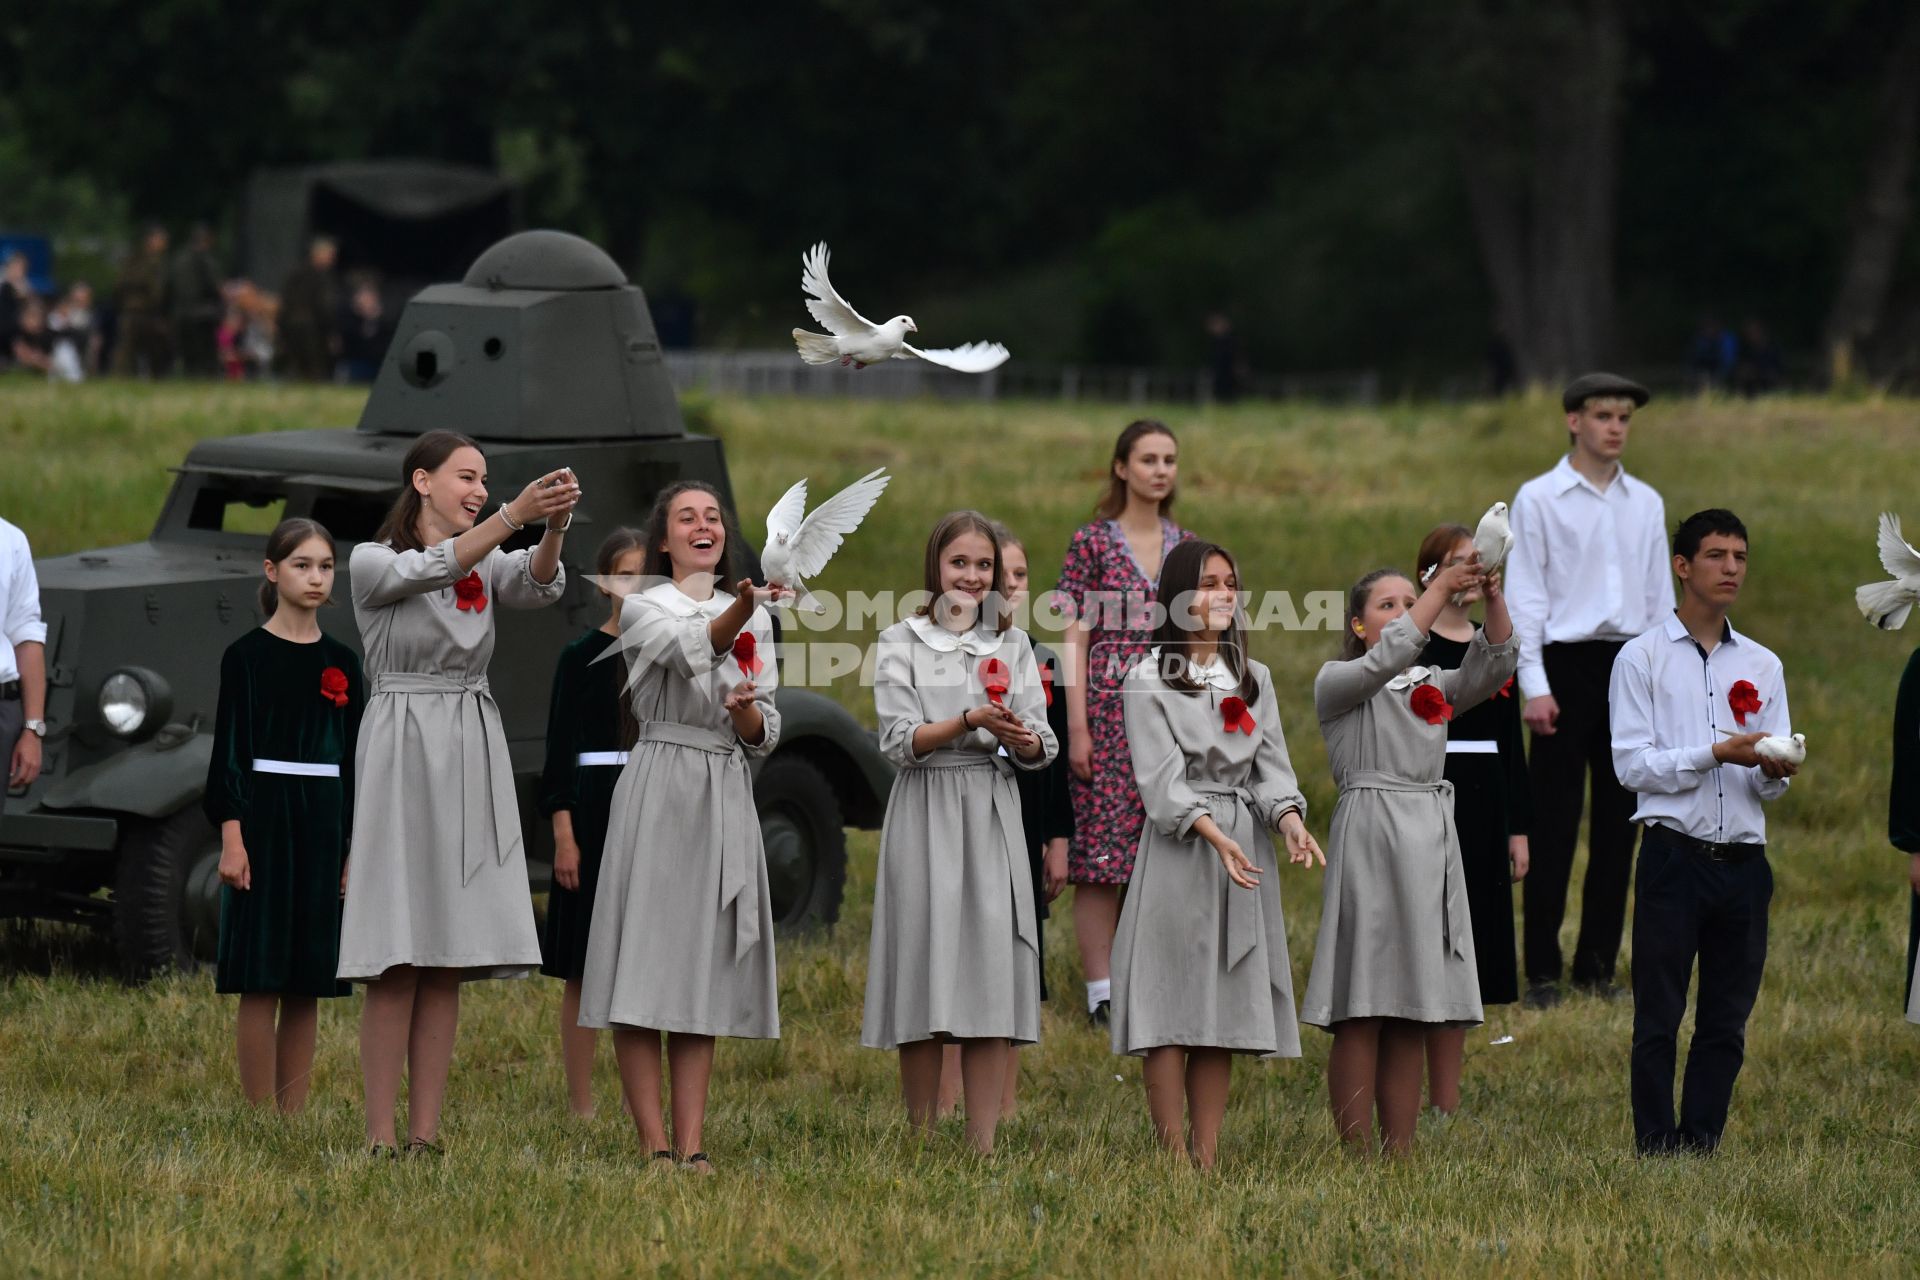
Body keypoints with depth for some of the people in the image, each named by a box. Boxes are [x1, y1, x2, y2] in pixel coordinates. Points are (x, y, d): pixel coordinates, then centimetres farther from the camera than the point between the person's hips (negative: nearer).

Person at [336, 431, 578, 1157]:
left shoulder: (488, 565, 14)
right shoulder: (373, 562, 0)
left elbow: (536, 587, -8)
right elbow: (428, 571, -21)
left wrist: (555, 527, -28)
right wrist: (513, 516, -32)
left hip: (473, 759, 5)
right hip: (402, 750, -5)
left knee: (448, 962, 2)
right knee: (399, 961, -9)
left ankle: (426, 1135, 3)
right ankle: (380, 1137, -10)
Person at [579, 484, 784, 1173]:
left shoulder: (755, 621, 16)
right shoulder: (642, 610, 2)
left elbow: (765, 738, 15)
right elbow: (689, 649, -21)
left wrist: (748, 712, -8)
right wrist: (740, 611, -39)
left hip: (725, 797, 4)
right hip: (658, 787, -4)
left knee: (704, 969, 3)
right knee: (646, 964, -9)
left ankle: (692, 1144, 3)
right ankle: (654, 1144, -9)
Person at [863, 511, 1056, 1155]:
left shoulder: (1012, 646, 12)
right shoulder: (900, 644, 4)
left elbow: (1041, 751, 6)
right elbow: (900, 741, -6)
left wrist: (1019, 737, -17)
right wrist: (971, 721, -20)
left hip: (991, 815, 2)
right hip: (925, 813, -2)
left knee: (992, 977, -4)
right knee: (925, 979, -3)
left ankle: (984, 1147, -5)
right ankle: (921, 1145, 4)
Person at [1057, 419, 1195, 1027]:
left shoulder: (1186, 547, 12)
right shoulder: (1093, 543, -2)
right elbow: (1074, 639, -5)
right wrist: (1077, 728, -11)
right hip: (1108, 711, -4)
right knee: (1101, 851, -6)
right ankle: (1102, 993, -4)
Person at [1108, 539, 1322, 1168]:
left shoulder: (1254, 679, 14)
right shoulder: (1148, 681, -2)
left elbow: (1271, 764, 6)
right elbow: (1161, 780, -11)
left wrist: (1290, 819, -15)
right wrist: (1214, 836, -26)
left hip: (1246, 851, 5)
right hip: (1177, 852, -5)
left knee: (1224, 1012, 4)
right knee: (1170, 1017, -6)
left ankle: (1207, 1159, 7)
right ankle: (1175, 1161, -4)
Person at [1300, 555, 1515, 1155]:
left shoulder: (1433, 685, 19)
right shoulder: (1337, 682, 3)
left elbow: (1492, 667, 0)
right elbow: (1384, 660, -18)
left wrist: (1493, 599, -15)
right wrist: (1441, 590, -21)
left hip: (1431, 841, 6)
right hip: (1369, 834, -6)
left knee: (1411, 1020, 5)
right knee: (1363, 1014, -7)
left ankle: (1402, 1156, 6)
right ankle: (1359, 1159, -7)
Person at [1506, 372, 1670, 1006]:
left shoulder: (1645, 503, 11)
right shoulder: (1539, 500, -1)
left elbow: (1661, 597, 15)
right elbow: (1524, 596, -3)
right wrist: (1536, 686, -10)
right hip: (1566, 663, -4)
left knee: (1618, 822, 6)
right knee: (1554, 824, -4)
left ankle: (1598, 966, 13)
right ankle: (1542, 972, -1)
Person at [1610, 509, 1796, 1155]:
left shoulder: (1762, 666, 15)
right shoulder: (1643, 658, 2)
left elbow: (1770, 785, 12)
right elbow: (1631, 763, -7)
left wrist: (1774, 771, -11)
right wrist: (1716, 753, -16)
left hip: (1743, 861, 4)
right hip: (1674, 854, -4)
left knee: (1727, 1022, 6)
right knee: (1658, 1020, -2)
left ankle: (1701, 1149, 13)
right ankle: (1655, 1151, 2)